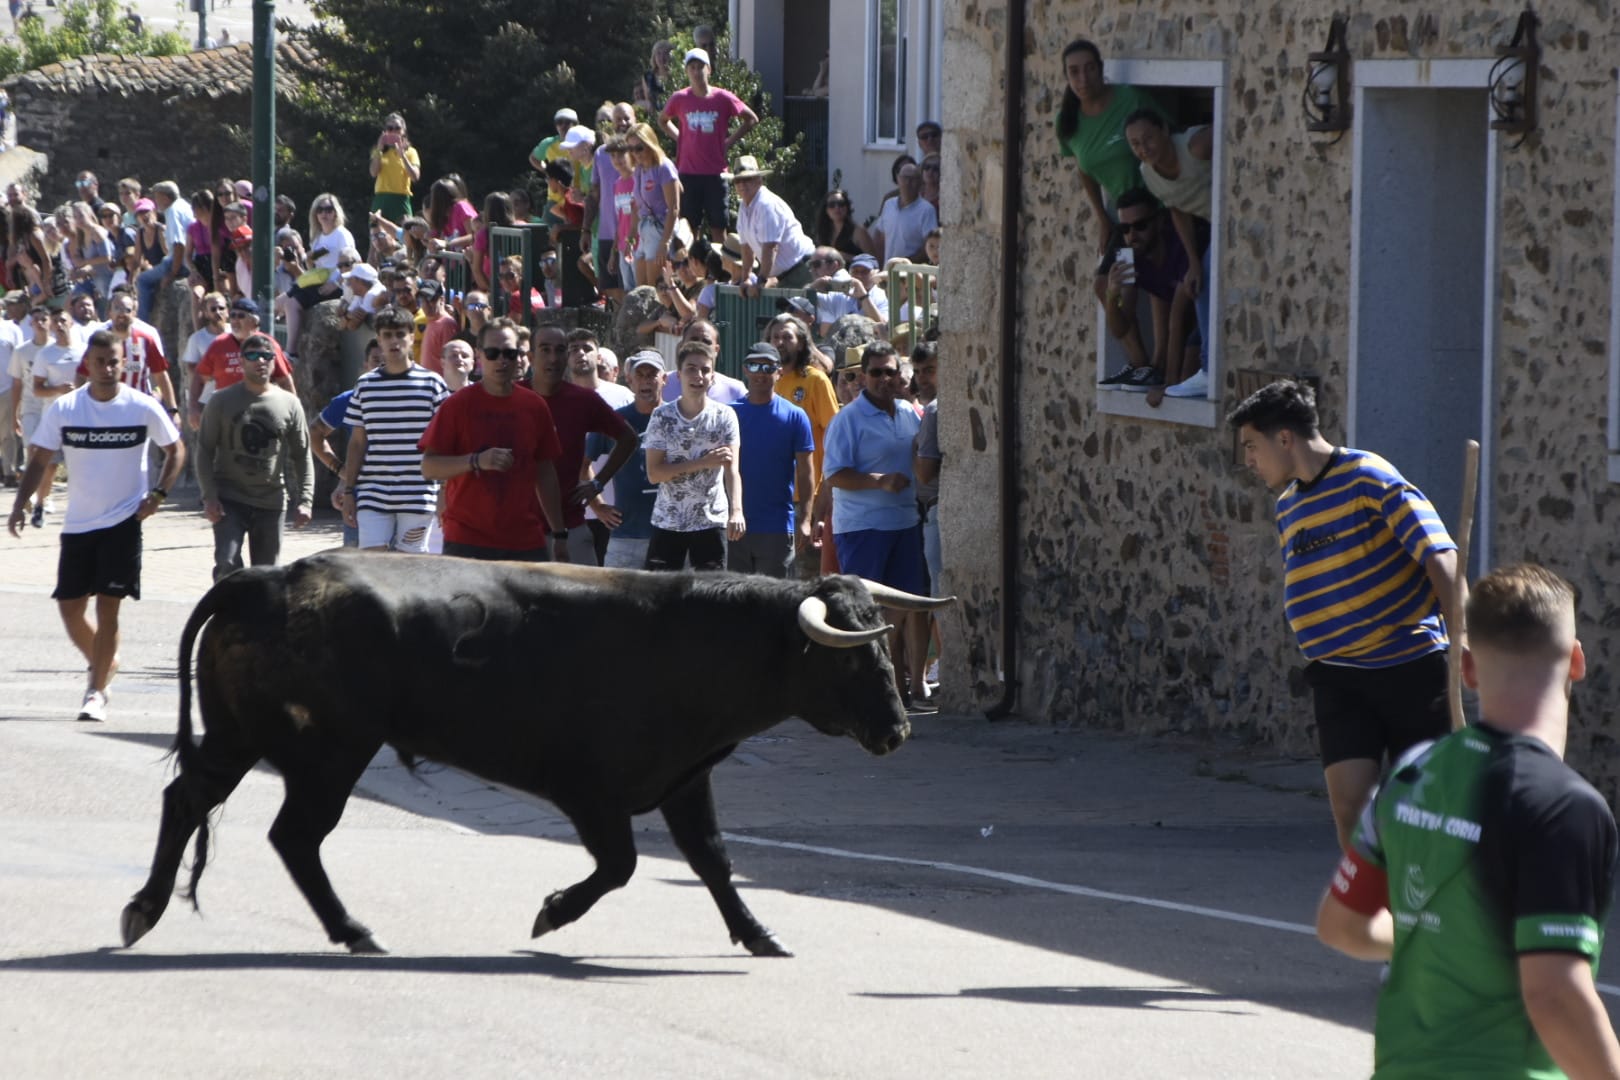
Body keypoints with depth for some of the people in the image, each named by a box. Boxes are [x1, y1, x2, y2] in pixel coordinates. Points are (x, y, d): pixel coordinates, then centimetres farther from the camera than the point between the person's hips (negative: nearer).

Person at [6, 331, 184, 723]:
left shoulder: (144, 408, -7)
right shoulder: (64, 409, -3)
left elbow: (176, 450, 6)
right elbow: (39, 459, 3)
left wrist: (158, 494, -7)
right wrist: (21, 503, -10)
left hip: (123, 522, -3)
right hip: (77, 523, 3)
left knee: (107, 604, -8)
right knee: (69, 605, 4)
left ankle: (97, 691, 0)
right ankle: (103, 662, 31)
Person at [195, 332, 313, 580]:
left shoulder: (288, 404, 5)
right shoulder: (222, 402, 1)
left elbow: (302, 456, 8)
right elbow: (205, 451, 0)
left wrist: (305, 501, 0)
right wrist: (209, 496, -10)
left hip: (272, 503, 2)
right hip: (230, 501, -2)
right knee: (227, 564, -18)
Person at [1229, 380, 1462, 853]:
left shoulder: (1368, 477, -12)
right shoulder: (1287, 505, 13)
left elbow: (1439, 555, -18)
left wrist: (1459, 633, -26)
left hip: (1411, 665, -6)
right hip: (1337, 672, 6)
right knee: (1349, 805, -8)